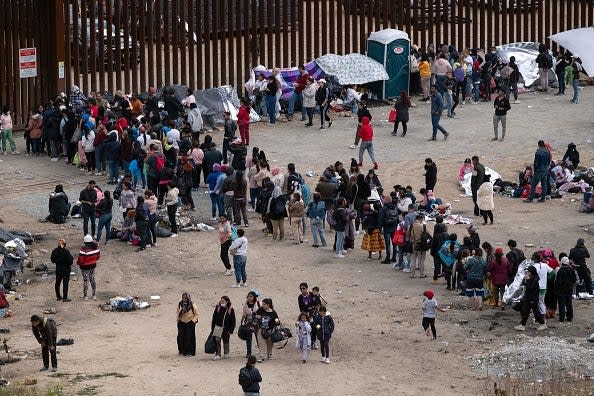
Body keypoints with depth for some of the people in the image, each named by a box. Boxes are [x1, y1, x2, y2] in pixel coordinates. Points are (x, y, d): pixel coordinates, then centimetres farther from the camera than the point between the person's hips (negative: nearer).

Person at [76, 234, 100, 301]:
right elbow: (98, 256, 5)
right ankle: (94, 295, 26)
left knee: (86, 280, 6)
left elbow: (80, 259, -22)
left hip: (85, 266, -5)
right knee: (92, 280, 18)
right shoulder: (95, 247, -8)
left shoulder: (83, 249, -26)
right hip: (93, 265, 5)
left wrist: (78, 263, 0)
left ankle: (85, 296, 15)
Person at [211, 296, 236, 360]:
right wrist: (212, 328, 3)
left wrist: (231, 330, -7)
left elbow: (233, 321, -2)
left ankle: (226, 353, 31)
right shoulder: (218, 308, 0)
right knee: (217, 341, -9)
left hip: (226, 328, -1)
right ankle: (218, 355, -7)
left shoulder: (230, 309, -6)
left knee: (226, 341, 14)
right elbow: (214, 318, 5)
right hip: (218, 327, 1)